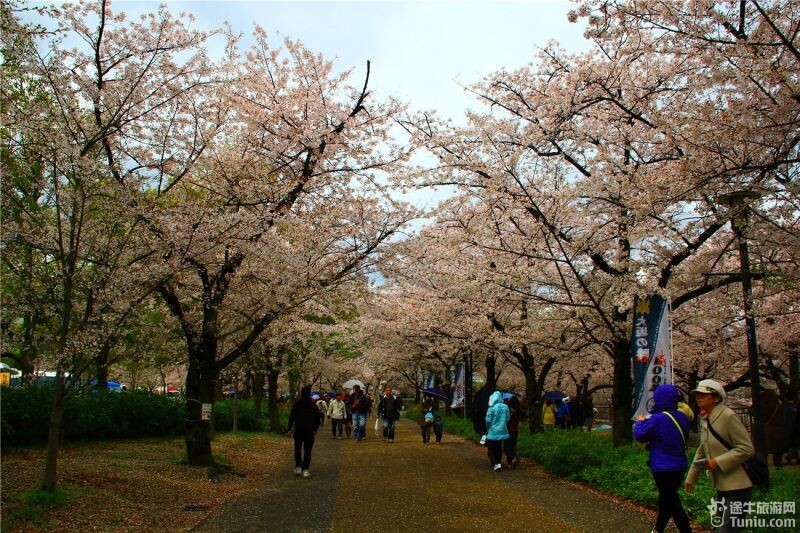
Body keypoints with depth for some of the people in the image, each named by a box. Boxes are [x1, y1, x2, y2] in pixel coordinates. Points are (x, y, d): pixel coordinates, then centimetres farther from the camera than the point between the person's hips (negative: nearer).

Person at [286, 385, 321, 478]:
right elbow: (317, 418, 6)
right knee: (307, 450, 4)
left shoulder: (296, 404, -4)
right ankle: (306, 470, -2)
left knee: (297, 449, 14)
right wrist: (315, 429, 14)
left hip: (298, 430, -1)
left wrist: (289, 429, -6)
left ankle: (298, 467, 5)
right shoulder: (313, 405, 2)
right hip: (310, 431, 1)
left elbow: (292, 417, -7)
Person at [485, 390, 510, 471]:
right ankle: (498, 462, 25)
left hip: (492, 432, -4)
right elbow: (507, 419, 0)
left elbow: (488, 420, -13)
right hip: (502, 431, 4)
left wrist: (488, 428, 6)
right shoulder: (505, 407, -6)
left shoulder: (492, 408, -18)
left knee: (492, 449, 6)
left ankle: (495, 464, -5)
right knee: (499, 448, 19)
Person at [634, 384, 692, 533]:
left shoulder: (657, 419, -21)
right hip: (680, 466, 8)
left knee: (672, 502, 1)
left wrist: (640, 422, 9)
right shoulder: (682, 417, 2)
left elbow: (639, 435, -10)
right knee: (666, 498, 21)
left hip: (664, 469, -8)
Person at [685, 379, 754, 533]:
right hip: (721, 486, 9)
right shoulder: (705, 419, 9)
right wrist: (691, 478, 20)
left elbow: (746, 448, -18)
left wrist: (718, 462, -23)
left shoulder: (728, 416, -17)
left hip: (737, 486, -9)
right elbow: (701, 452, 18)